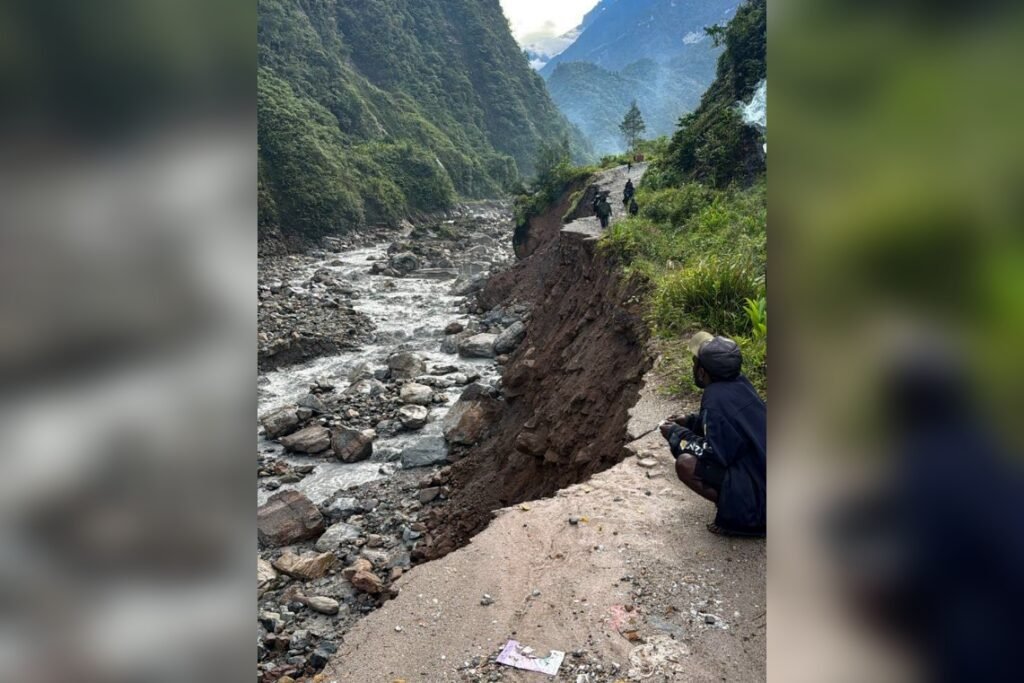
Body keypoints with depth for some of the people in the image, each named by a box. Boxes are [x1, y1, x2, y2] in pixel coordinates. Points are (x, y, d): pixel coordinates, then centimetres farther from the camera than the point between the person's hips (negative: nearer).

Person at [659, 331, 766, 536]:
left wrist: (677, 434, -8)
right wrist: (690, 421, 14)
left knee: (685, 464, -17)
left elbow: (716, 454, -21)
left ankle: (742, 517, -4)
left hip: (758, 489, -9)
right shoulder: (740, 383, 2)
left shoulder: (716, 399, -22)